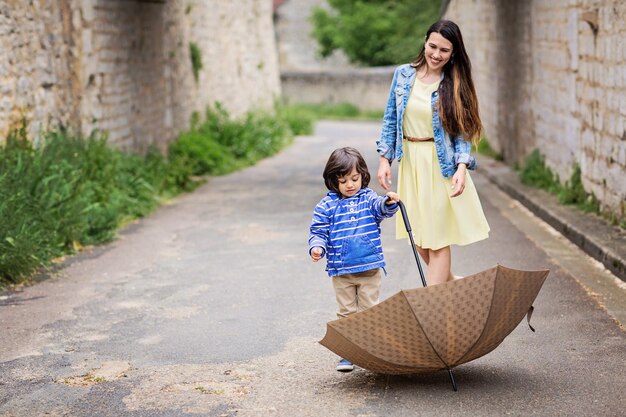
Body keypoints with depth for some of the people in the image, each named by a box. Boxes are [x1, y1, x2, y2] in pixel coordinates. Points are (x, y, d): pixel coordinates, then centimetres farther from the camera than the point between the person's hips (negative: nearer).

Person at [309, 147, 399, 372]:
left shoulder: (368, 198, 1)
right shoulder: (327, 206, 0)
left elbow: (381, 208, -17)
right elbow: (318, 231, 1)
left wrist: (389, 202, -40)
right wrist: (317, 247, -19)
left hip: (370, 268, 0)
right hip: (341, 271, 0)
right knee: (346, 313, 8)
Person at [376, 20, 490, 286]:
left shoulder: (454, 84, -4)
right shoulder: (403, 74, 2)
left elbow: (462, 132, -4)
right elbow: (390, 119, 8)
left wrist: (462, 167, -19)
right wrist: (384, 159, 2)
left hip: (441, 165, -3)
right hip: (410, 163, 4)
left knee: (437, 239, -1)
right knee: (418, 237, 9)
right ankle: (451, 284, 31)